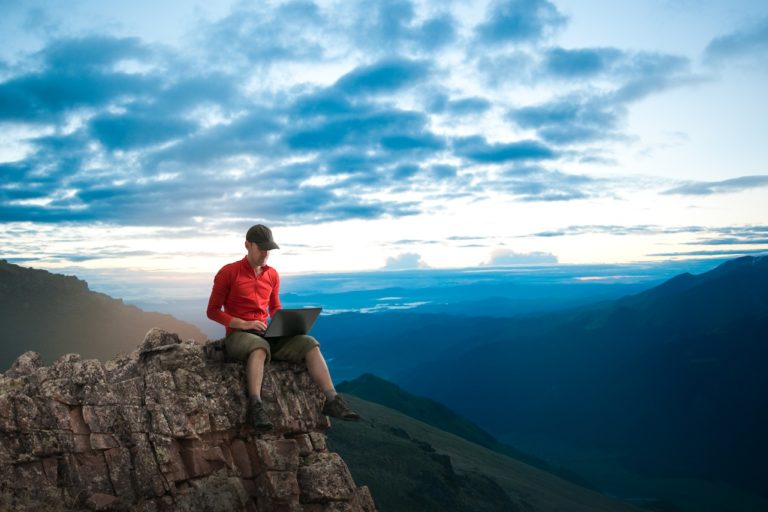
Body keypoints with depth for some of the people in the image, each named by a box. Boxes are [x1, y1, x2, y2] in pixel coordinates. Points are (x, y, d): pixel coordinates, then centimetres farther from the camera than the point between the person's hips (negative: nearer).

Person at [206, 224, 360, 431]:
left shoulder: (272, 275, 12)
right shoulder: (228, 272, -4)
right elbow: (212, 311, -3)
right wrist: (243, 324, -18)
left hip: (264, 335, 5)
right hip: (238, 336, -5)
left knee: (309, 344, -19)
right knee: (260, 347, -42)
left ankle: (332, 400, -27)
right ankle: (255, 407, -51)